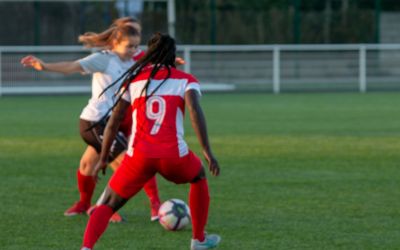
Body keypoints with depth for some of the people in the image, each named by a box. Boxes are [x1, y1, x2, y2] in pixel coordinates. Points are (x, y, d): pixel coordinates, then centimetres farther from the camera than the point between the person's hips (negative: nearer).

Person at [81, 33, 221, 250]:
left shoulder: (132, 81, 15)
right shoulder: (186, 80, 9)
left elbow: (113, 123, 10)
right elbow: (195, 111, -9)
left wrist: (103, 159, 18)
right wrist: (207, 152, -11)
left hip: (139, 156, 0)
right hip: (174, 156, 0)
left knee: (108, 206, 12)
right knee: (199, 177, 34)